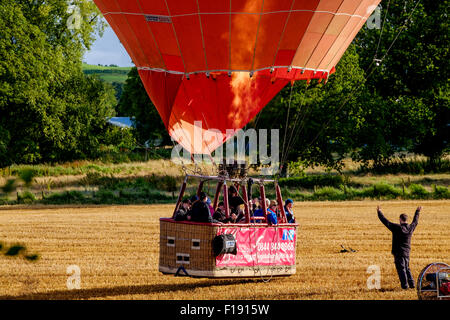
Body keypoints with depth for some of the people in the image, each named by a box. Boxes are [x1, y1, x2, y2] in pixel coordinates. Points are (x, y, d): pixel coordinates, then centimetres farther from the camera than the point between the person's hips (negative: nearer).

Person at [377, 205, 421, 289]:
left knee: (401, 269, -3)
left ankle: (404, 285, -6)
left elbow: (386, 222, -12)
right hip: (407, 253, 6)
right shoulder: (410, 228, 2)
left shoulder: (397, 228, -15)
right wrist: (417, 212, 39)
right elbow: (415, 222, 23)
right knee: (407, 268, 17)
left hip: (398, 252, -6)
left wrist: (379, 212, -2)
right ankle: (411, 284, 14)